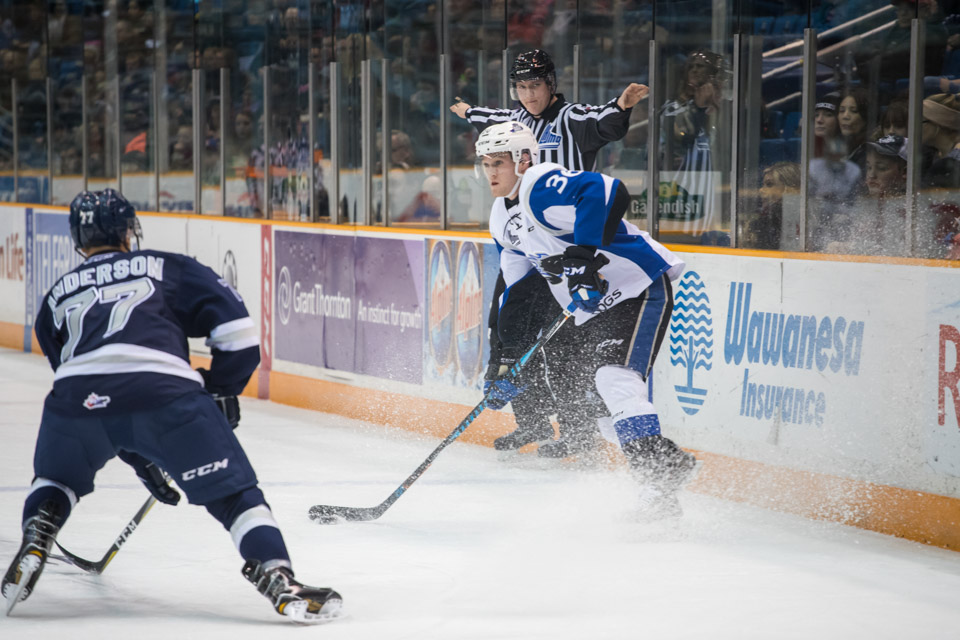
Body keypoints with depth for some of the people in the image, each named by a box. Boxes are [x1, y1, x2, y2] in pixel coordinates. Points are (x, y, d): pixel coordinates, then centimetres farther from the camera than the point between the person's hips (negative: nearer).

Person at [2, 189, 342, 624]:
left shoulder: (56, 299, 34)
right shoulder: (170, 268, 25)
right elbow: (237, 331, 14)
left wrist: (140, 461, 41)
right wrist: (220, 392, 30)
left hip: (77, 394, 3)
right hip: (163, 392, -2)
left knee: (56, 479, 34)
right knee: (233, 492, 8)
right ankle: (279, 580, -7)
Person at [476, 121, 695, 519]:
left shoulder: (541, 187, -17)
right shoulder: (501, 220, 14)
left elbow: (607, 192, -36)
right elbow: (515, 290, 20)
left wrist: (584, 253, -39)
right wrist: (505, 358, 15)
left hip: (640, 289, -11)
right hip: (592, 313, 11)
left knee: (613, 376, -27)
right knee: (571, 393, 11)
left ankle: (661, 469, -29)